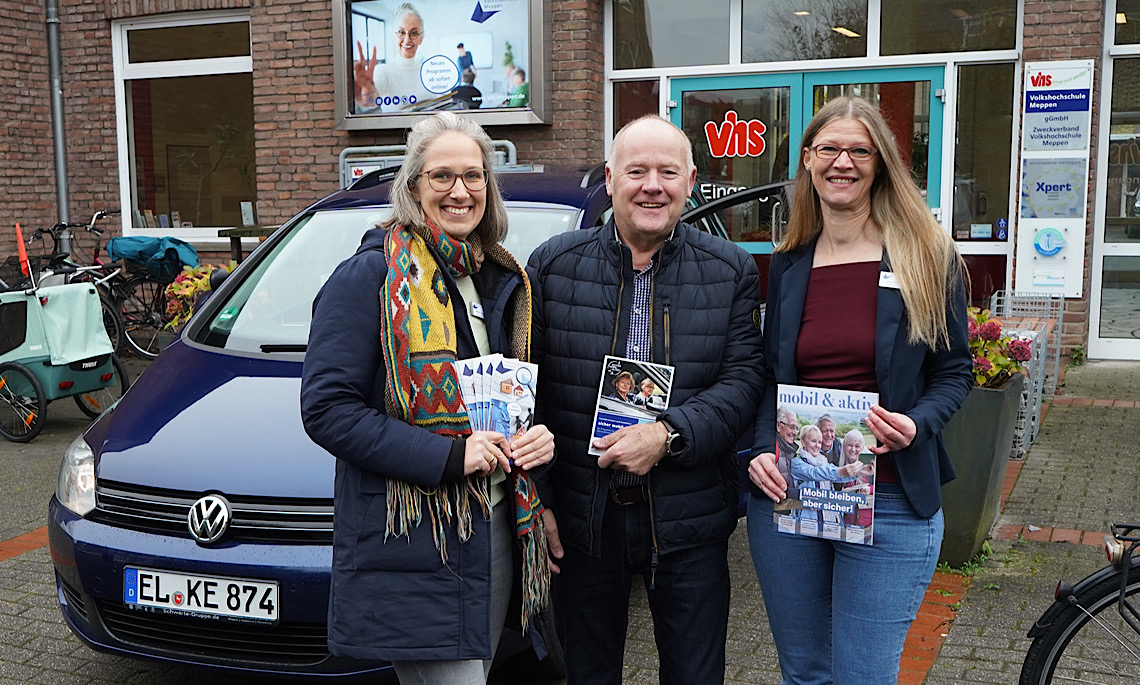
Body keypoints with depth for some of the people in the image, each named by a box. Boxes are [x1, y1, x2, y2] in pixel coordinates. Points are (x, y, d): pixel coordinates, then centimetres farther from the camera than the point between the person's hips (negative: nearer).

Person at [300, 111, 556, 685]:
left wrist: (541, 438, 0)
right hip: (412, 544, -7)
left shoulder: (505, 281, 13)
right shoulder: (369, 278, -9)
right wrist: (448, 456, -22)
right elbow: (326, 407, -15)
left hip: (496, 525, 7)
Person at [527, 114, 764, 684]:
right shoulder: (552, 265, 0)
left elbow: (744, 380, -5)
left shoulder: (731, 271, 1)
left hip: (688, 525, 0)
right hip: (579, 522, 1)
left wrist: (669, 435, -20)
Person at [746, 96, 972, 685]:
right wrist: (763, 451, -5)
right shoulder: (788, 265, 8)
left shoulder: (927, 258, -1)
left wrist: (917, 424, -17)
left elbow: (954, 370, 3)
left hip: (889, 502, -3)